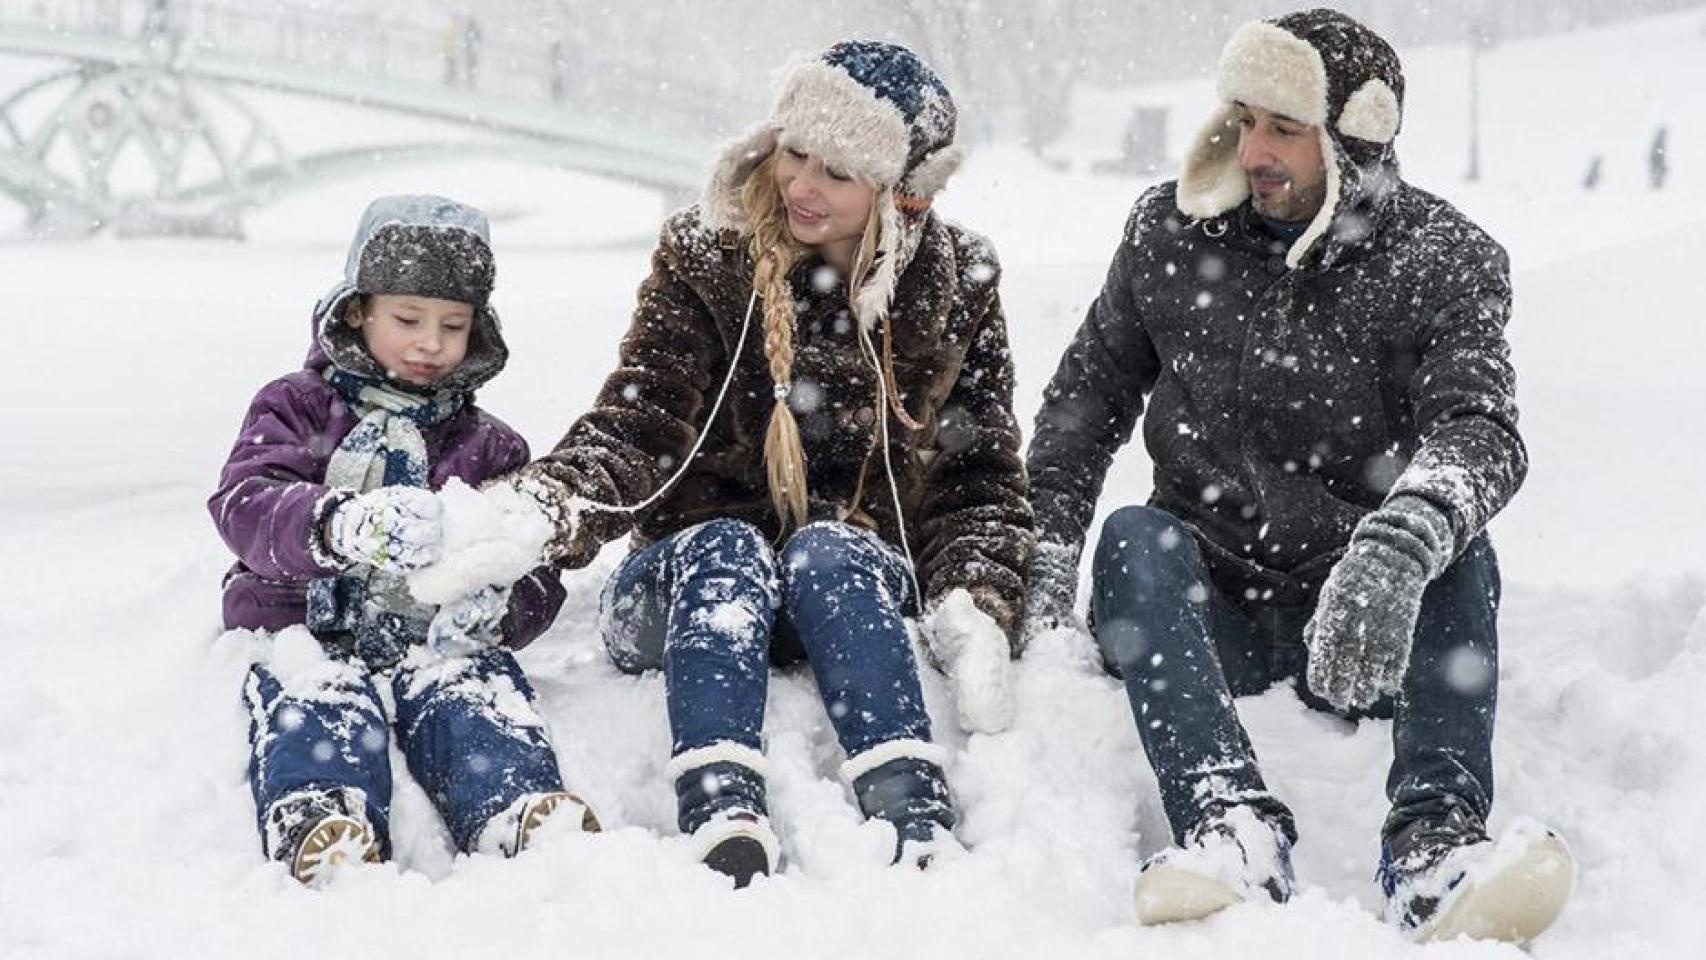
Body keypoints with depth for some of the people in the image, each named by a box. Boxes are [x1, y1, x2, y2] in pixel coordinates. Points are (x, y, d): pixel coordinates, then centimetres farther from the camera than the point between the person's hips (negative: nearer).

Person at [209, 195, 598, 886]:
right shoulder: (296, 408, 13)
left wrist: (498, 608, -16)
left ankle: (522, 814, -60)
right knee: (316, 700, -35)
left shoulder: (490, 447, 21)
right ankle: (320, 825, -63)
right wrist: (339, 525, -33)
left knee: (476, 695, -32)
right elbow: (243, 505, -8)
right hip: (308, 630, -1)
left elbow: (537, 575, 13)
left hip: (435, 639, 1)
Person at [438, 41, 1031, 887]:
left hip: (860, 589, 0)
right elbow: (637, 425, -12)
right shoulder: (706, 258, -2)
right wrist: (547, 507, -34)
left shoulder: (955, 288, 3)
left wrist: (975, 611, -14)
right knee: (727, 548, -33)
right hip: (695, 581, 0)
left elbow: (983, 475, 4)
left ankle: (916, 820, -51)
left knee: (825, 550, -33)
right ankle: (723, 819, -56)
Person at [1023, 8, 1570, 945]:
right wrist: (1045, 565, -3)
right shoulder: (1172, 231, 3)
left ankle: (1435, 841, -45)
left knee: (1457, 544, -29)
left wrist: (1397, 548, -45)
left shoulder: (1444, 263, -6)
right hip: (1208, 608, 1)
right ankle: (1232, 824, -49)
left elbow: (1479, 429, -23)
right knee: (1134, 535, -28)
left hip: (1366, 626, -1)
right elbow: (1088, 394, 11)